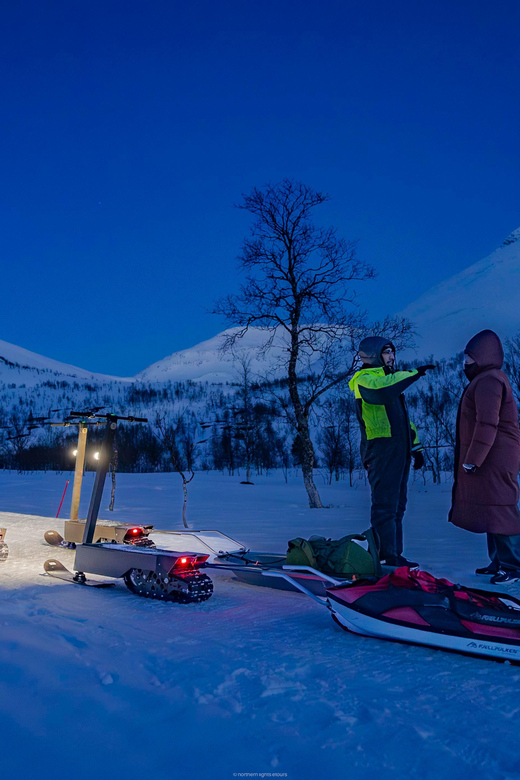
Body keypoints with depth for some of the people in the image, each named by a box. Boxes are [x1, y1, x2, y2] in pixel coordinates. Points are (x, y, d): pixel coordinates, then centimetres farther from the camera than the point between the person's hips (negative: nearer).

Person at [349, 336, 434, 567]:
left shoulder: (390, 379, 25)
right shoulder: (365, 379, -4)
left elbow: (404, 418, 28)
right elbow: (383, 392, -29)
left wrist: (415, 447, 22)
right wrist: (413, 373, -20)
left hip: (399, 451, 9)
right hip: (381, 450, -9)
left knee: (397, 506, 10)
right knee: (385, 505, -9)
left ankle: (395, 554, 16)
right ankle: (387, 556, -6)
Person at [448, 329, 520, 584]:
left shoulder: (488, 380, -14)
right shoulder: (486, 379, 19)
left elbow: (487, 425, -23)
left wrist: (472, 459, -21)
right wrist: (471, 459, 21)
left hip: (494, 460, -10)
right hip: (491, 459, 10)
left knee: (498, 510, -6)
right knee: (493, 510, 13)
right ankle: (499, 562, 21)